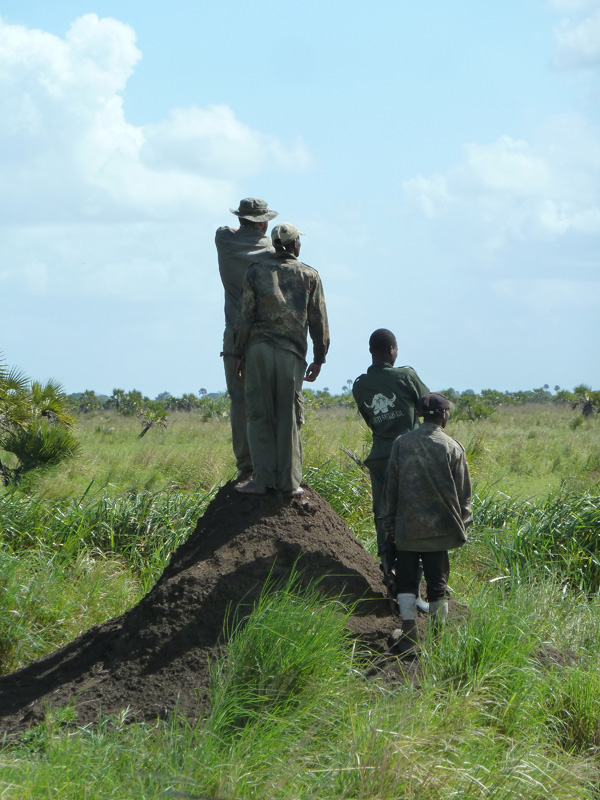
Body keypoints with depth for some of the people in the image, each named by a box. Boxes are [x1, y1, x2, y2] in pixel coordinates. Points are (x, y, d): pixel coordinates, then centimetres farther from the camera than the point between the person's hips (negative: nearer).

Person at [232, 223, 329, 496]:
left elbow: (245, 316, 2)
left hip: (259, 348, 0)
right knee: (289, 417, 4)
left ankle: (263, 478, -3)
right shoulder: (309, 275, 8)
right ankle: (289, 481, 3)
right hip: (292, 351, 0)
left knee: (259, 415, 2)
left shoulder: (256, 271, 6)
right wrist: (319, 358, 14)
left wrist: (240, 353, 8)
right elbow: (318, 320, 7)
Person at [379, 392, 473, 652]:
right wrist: (462, 524, 12)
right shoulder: (452, 447, -5)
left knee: (406, 580, 7)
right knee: (437, 579, 7)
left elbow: (390, 487, 5)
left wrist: (388, 522, 13)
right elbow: (462, 492, 1)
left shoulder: (401, 443, -1)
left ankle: (409, 630, -1)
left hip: (406, 526, 1)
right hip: (439, 527, -1)